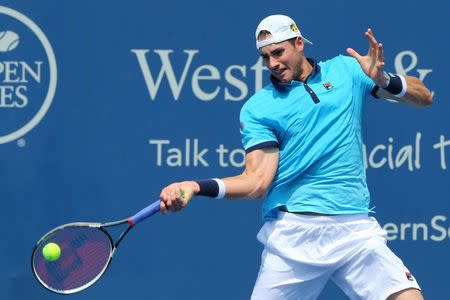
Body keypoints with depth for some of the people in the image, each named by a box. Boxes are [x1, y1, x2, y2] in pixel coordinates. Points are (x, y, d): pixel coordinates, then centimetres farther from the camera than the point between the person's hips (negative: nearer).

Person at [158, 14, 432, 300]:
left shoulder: (346, 70, 11)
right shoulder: (257, 108, 5)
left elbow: (424, 97, 11)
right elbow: (257, 181, -4)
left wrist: (383, 80, -10)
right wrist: (196, 187, -20)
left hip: (355, 229, 1)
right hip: (293, 231, -1)